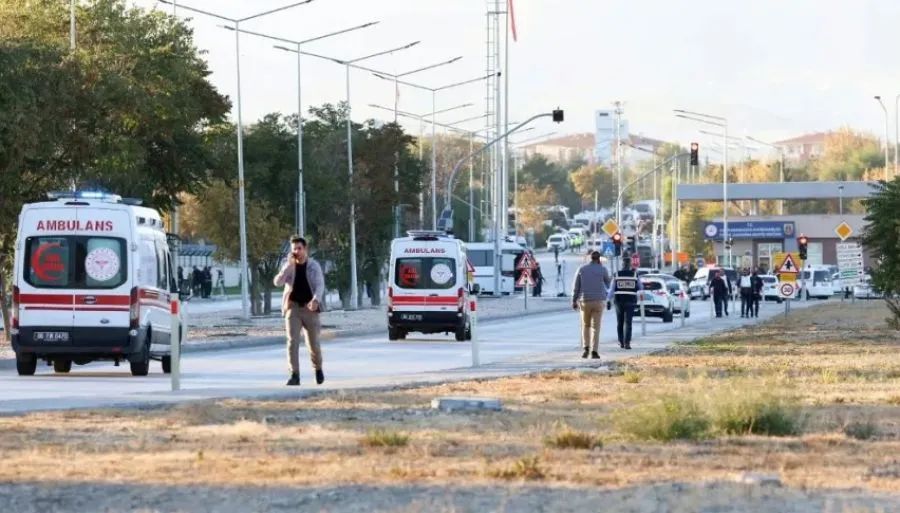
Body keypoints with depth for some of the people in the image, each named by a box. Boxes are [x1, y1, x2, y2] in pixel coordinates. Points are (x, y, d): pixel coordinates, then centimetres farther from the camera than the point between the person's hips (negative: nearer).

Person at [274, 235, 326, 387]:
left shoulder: (314, 266, 0)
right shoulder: (289, 266, 5)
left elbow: (320, 285, -10)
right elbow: (278, 282, -8)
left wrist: (316, 299, -30)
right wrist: (289, 265, -18)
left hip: (309, 307, -1)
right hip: (293, 307, 1)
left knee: (313, 342, 5)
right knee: (292, 341, -11)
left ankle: (318, 369, 30)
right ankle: (294, 375, -13)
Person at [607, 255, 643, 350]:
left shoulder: (617, 275, -2)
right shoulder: (634, 275, -2)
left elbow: (611, 289, -6)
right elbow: (641, 288, 9)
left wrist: (608, 301, -6)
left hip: (619, 301, 1)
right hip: (630, 302, -1)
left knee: (620, 322, 16)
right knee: (628, 323, -3)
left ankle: (621, 342, 22)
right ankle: (627, 343, -16)